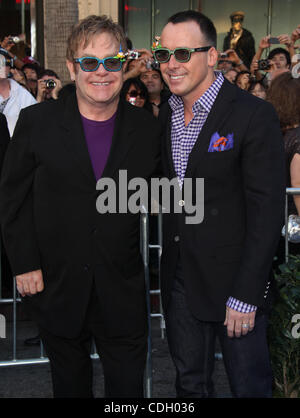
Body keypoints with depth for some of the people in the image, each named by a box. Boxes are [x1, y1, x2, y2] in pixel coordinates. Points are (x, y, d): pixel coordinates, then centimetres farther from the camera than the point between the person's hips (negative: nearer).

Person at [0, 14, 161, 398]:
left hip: (123, 292, 1)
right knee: (69, 385, 19)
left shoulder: (147, 129, -1)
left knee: (128, 385, 11)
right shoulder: (37, 122, -6)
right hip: (56, 288, 0)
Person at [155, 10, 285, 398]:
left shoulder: (254, 115, -15)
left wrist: (246, 295, -19)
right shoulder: (165, 115, 6)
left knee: (248, 384, 9)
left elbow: (266, 210, -17)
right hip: (179, 277, 6)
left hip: (233, 279, -5)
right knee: (189, 382, 18)